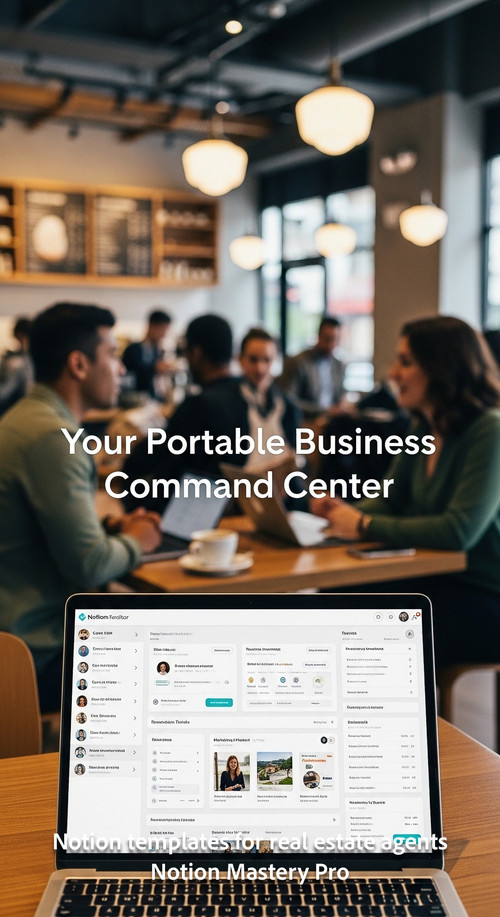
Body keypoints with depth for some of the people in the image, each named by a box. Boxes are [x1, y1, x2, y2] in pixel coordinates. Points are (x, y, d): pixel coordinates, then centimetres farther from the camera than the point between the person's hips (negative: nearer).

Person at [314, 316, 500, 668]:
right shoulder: (425, 431, 8)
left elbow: (459, 531, -26)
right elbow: (388, 503, 14)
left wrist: (365, 525, -19)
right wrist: (343, 510, -9)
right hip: (439, 581, 7)